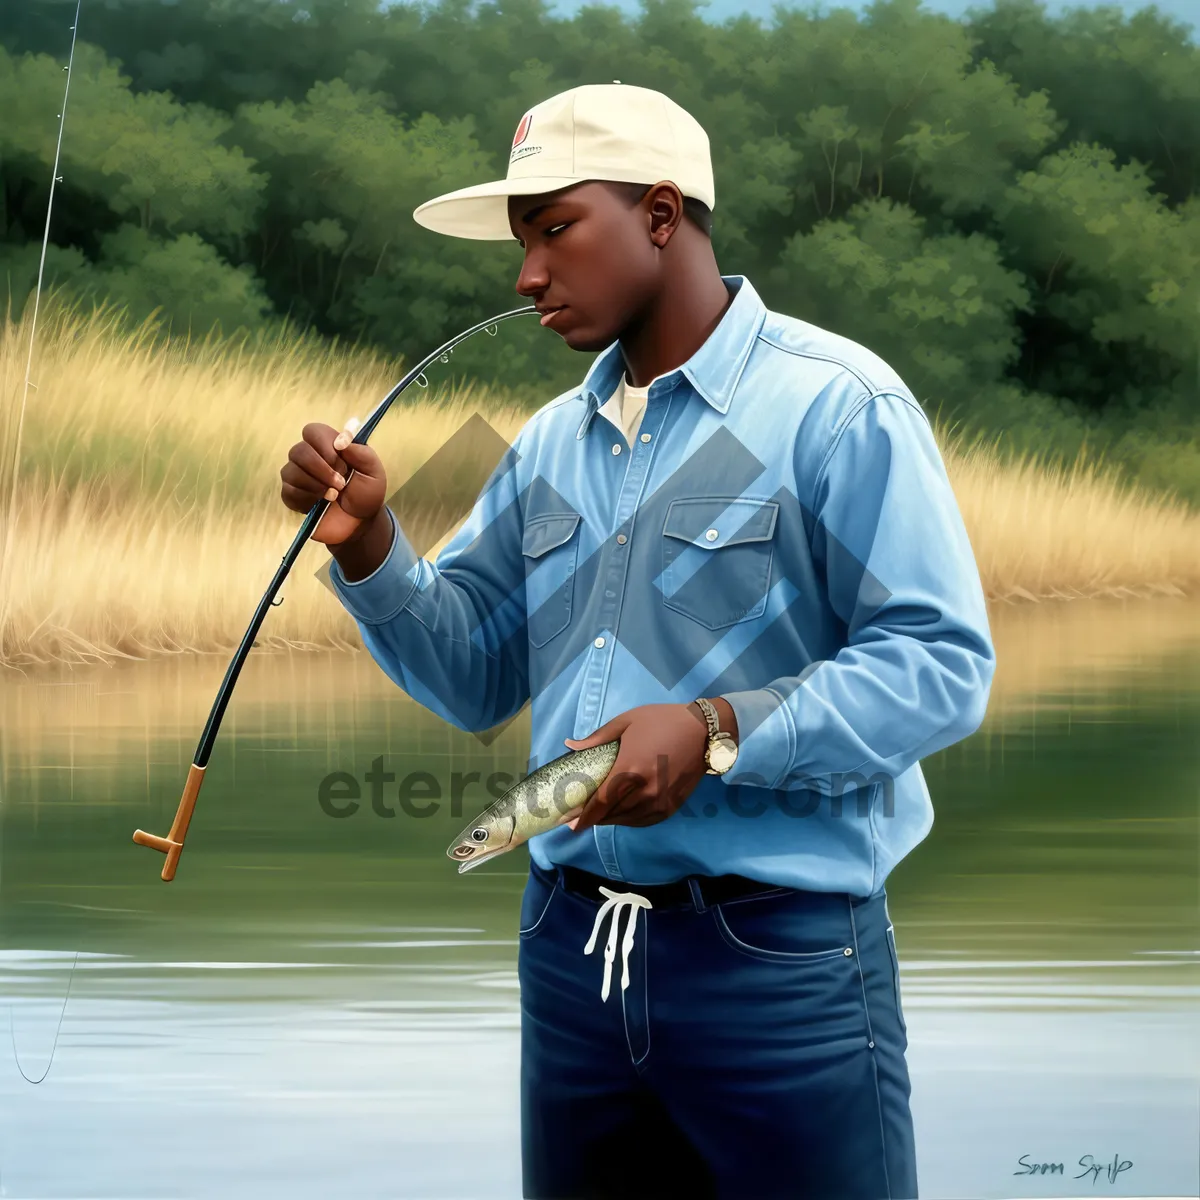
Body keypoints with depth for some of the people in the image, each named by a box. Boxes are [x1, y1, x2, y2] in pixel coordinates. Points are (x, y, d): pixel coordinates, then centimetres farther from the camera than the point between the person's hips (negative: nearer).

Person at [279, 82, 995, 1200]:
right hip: (570, 946, 7)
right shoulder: (551, 442, 14)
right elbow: (471, 674, 14)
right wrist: (368, 546, -2)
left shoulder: (833, 403, -9)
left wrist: (720, 733, -25)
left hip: (778, 952, -6)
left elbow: (941, 663, -15)